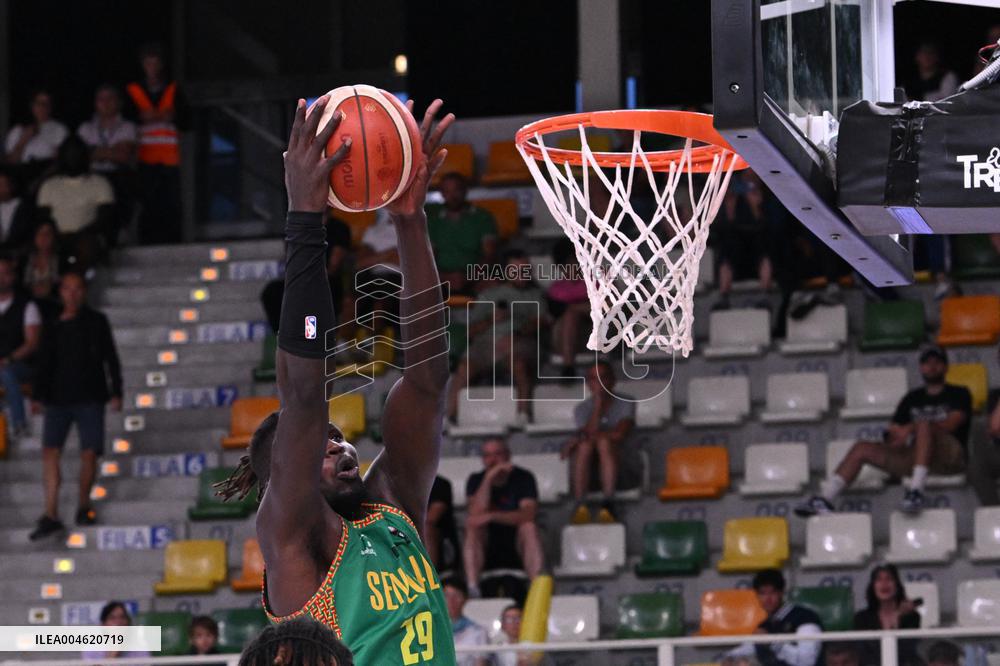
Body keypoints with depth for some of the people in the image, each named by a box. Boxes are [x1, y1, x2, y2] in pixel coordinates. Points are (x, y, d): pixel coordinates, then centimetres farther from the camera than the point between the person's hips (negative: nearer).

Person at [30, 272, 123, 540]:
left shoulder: (96, 322, 6)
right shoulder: (53, 328, 11)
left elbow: (110, 359, 6)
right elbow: (44, 364, 12)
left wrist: (115, 392, 0)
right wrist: (38, 396, 3)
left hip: (90, 397, -1)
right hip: (58, 397, 1)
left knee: (89, 452, -6)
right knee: (50, 450, -10)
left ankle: (84, 505, 14)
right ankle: (51, 515, -12)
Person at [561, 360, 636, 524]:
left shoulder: (625, 403, 5)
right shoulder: (582, 409, 11)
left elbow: (620, 434, -12)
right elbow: (590, 432, -9)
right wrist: (598, 402, -11)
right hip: (590, 471, 2)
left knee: (604, 442, -33)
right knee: (585, 446, -31)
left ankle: (608, 505, -48)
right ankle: (580, 506, -46)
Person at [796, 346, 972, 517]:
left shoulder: (959, 394, 11)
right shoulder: (912, 398, 25)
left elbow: (951, 424, -7)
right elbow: (894, 429, 19)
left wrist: (911, 429, -17)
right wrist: (893, 437, -7)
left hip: (950, 455, -5)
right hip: (913, 456, 6)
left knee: (924, 426, -36)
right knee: (862, 448, -6)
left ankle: (916, 490, -49)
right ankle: (825, 499, -19)